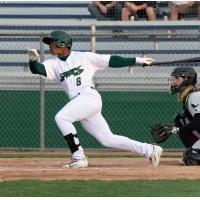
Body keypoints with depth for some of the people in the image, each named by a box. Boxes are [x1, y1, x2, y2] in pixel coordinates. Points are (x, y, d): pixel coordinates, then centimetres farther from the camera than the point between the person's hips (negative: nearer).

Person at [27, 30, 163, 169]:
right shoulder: (54, 64, 16)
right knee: (108, 139, 5)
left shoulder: (84, 57, 5)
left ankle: (79, 157, -17)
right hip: (77, 102, 6)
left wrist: (137, 60, 4)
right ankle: (150, 150, 11)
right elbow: (37, 69, -1)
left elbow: (111, 61, 7)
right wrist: (33, 59, -24)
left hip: (90, 96, -6)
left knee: (61, 117, -22)